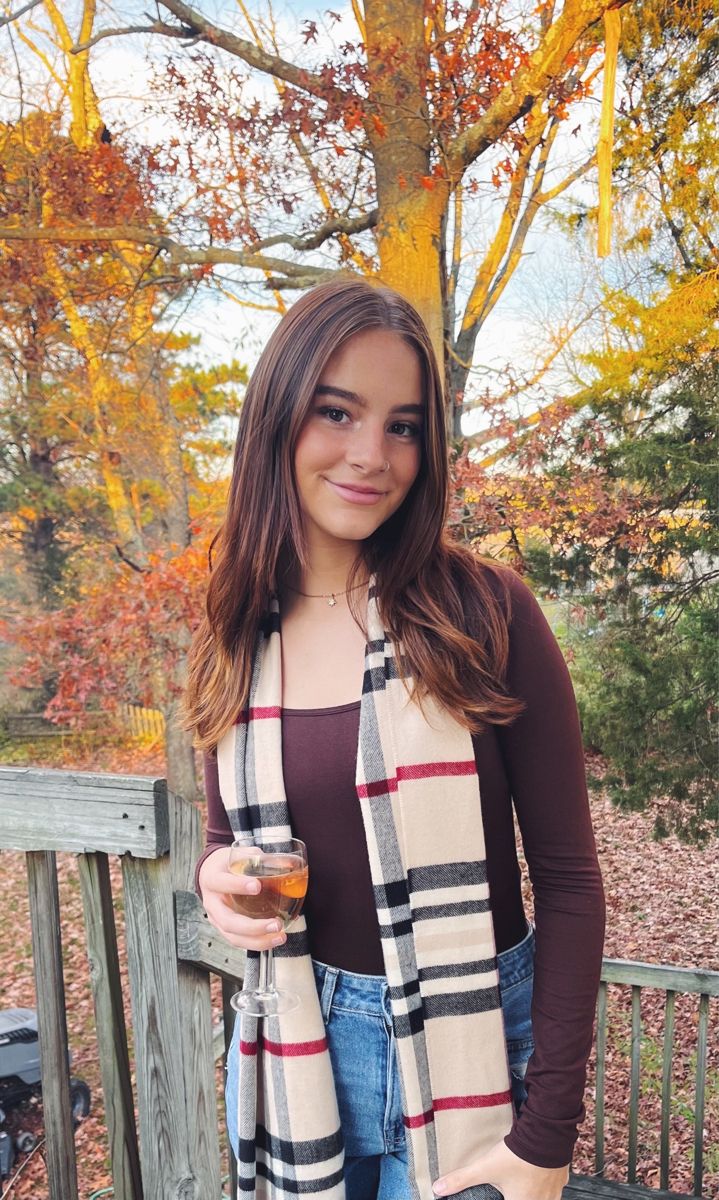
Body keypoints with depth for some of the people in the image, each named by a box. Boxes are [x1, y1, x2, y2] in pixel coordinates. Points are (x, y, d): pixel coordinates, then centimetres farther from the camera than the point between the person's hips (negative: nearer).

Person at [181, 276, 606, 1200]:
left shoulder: (486, 610, -16)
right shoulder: (232, 645, -5)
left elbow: (568, 875, -12)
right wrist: (217, 877, -13)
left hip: (473, 1040, -3)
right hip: (295, 1047, 3)